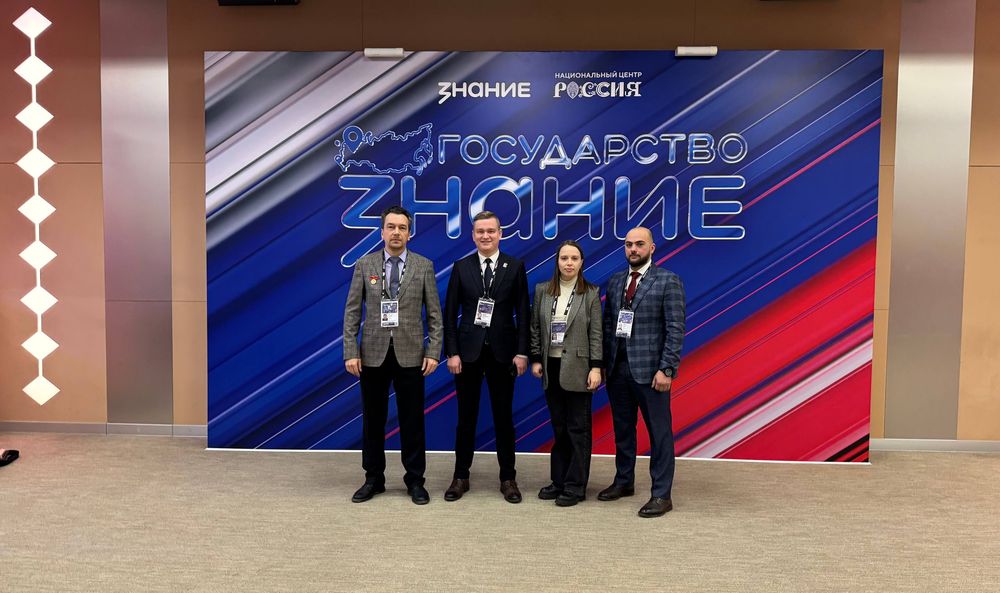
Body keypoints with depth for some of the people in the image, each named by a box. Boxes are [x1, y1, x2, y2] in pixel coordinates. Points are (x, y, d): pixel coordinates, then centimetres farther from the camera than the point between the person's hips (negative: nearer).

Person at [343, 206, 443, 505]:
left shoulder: (424, 266, 2)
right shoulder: (364, 264, 3)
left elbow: (434, 314, 1)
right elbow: (352, 312, 2)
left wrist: (433, 352, -6)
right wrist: (350, 353, -5)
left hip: (410, 354, -1)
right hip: (373, 354, 1)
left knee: (412, 421, 6)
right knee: (373, 420, 10)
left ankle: (415, 480, 20)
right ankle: (373, 479, 25)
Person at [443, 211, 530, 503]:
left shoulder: (515, 267, 1)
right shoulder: (461, 267, 3)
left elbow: (523, 313, 0)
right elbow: (450, 313, 2)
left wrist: (522, 352, -6)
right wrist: (452, 353, -5)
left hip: (502, 351, 0)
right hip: (468, 351, 1)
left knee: (504, 417, 8)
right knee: (466, 417, 9)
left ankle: (508, 478, 21)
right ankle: (461, 477, 21)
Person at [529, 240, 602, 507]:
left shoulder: (591, 293, -2)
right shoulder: (542, 290, 6)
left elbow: (596, 333, -4)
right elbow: (535, 328, 9)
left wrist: (596, 367, -10)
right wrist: (536, 359, 4)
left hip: (577, 369, -3)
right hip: (551, 368, 3)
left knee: (578, 428, 4)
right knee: (559, 428, 11)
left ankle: (575, 486, 12)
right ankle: (559, 481, 22)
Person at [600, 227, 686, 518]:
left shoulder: (668, 281, -5)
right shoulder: (615, 281, 11)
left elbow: (676, 329, -9)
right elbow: (607, 324, 12)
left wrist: (667, 369, -15)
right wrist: (604, 363, 6)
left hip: (649, 369, -5)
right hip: (617, 367, 6)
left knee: (659, 433, 3)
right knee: (622, 428, 16)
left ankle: (661, 495, 13)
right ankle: (624, 481, 32)